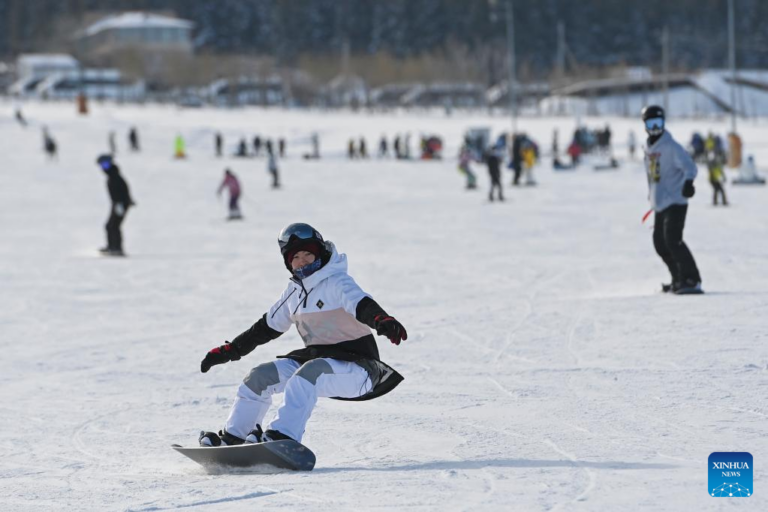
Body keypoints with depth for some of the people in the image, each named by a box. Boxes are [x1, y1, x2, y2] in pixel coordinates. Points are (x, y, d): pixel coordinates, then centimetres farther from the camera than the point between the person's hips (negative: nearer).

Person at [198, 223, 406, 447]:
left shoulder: (336, 282, -11)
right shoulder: (294, 291, 11)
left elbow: (362, 305, -30)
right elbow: (267, 327, 23)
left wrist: (383, 321, -52)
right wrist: (229, 350, 22)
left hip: (355, 367, -8)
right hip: (316, 359, 8)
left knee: (308, 372, -35)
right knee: (261, 376, -4)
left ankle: (283, 437, -46)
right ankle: (232, 437, 7)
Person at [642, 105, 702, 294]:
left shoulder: (671, 147, -11)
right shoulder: (650, 149, 14)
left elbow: (689, 166, -22)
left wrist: (688, 182, -41)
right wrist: (652, 196, 30)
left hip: (675, 202, -9)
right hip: (660, 204, 9)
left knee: (672, 240, -20)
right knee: (660, 242, 12)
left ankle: (692, 280, -19)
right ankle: (679, 280, 23)